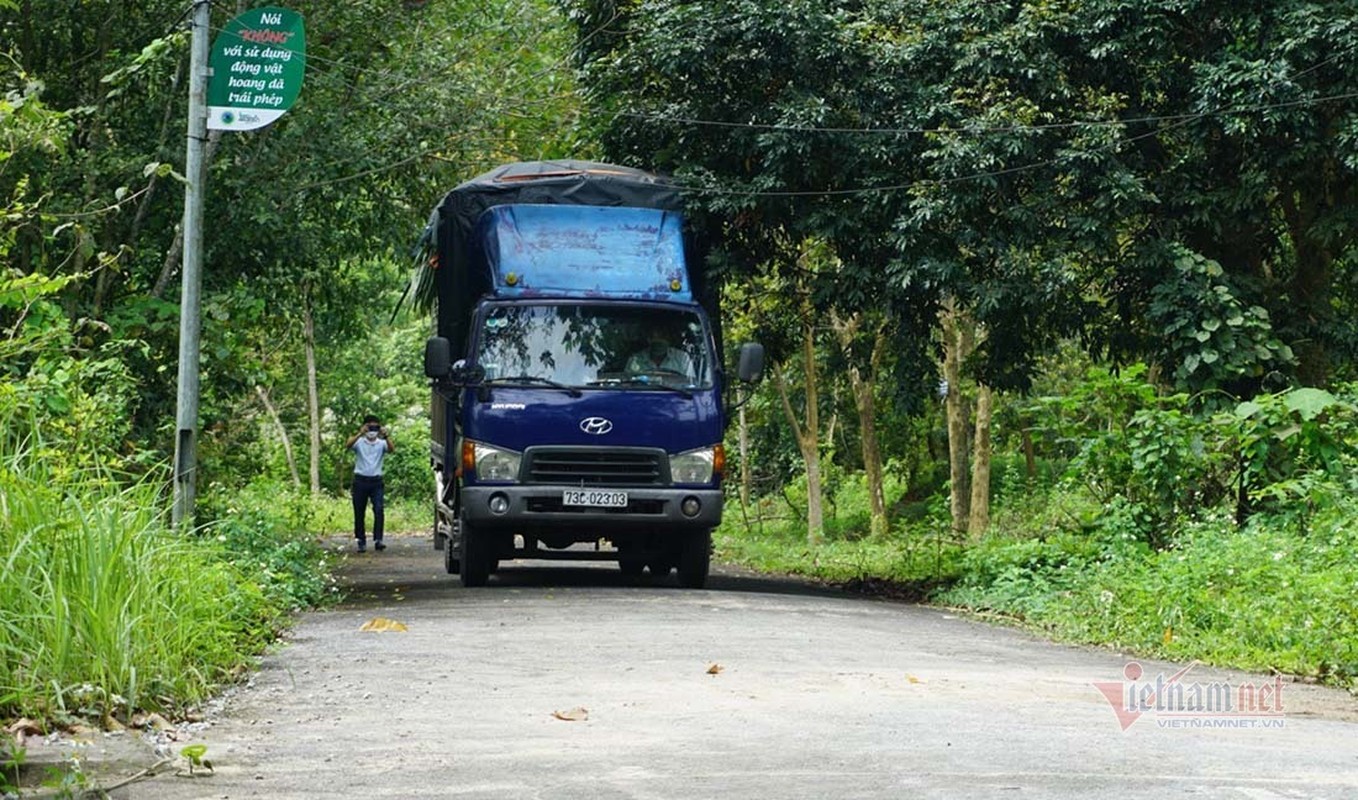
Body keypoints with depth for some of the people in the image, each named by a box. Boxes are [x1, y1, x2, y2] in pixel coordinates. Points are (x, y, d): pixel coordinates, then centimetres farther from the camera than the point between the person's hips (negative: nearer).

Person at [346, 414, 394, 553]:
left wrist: (386, 436, -32)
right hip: (360, 480, 0)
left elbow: (392, 449, -16)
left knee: (379, 509, -15)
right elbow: (348, 445, -19)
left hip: (376, 481, 0)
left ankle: (378, 540, -17)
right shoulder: (359, 442, 2)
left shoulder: (382, 443, 4)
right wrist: (360, 434, -34)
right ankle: (361, 542, 14)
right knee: (359, 512, 5)